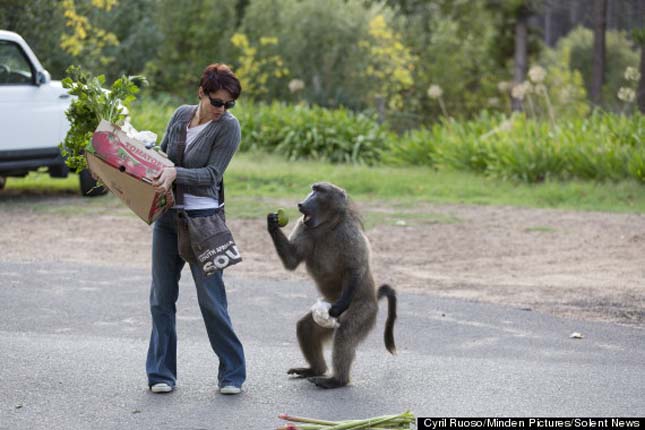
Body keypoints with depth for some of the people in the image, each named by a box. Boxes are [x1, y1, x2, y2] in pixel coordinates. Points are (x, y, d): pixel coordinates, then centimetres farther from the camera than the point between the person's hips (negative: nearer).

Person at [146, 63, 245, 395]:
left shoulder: (228, 126, -8)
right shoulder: (181, 115, 8)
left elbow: (211, 174, -13)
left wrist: (175, 174, -26)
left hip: (202, 218, -5)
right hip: (166, 217, 5)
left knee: (211, 299, -5)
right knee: (161, 297, 6)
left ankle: (232, 373, 6)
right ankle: (161, 373, 14)